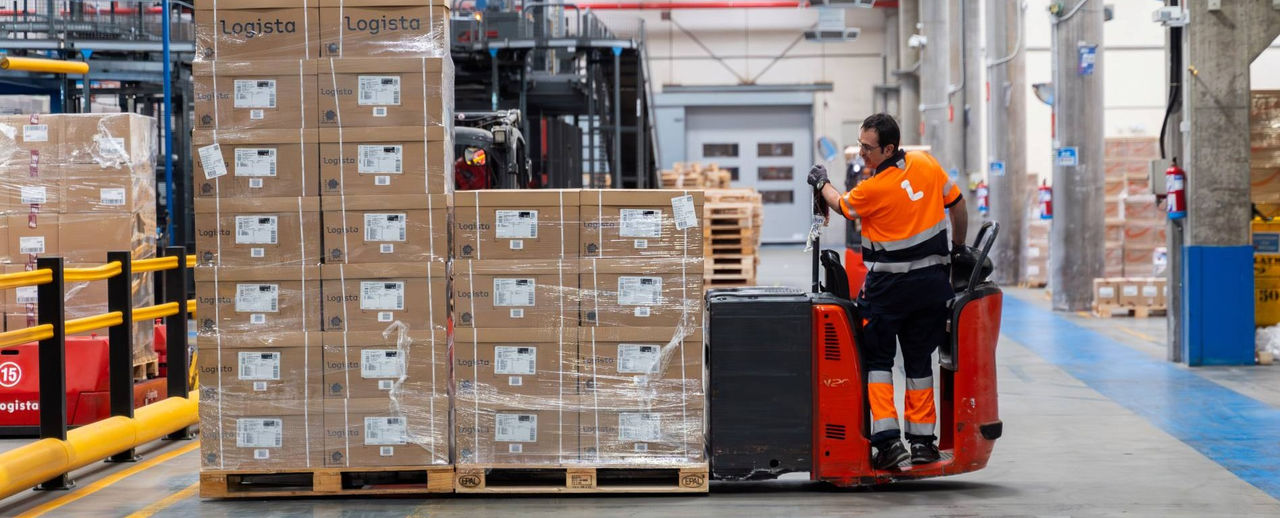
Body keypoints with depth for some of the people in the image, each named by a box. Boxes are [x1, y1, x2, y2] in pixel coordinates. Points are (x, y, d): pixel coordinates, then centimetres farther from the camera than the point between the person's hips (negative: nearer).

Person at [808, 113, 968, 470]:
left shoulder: (872, 189, -17)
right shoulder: (927, 164, -1)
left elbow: (842, 205, 5)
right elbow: (957, 203, 10)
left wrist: (822, 184, 24)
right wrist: (959, 247, 24)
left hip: (888, 286, -5)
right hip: (933, 280, 5)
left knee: (877, 359, 5)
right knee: (919, 361, 13)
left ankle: (887, 438, -6)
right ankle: (922, 439, 14)